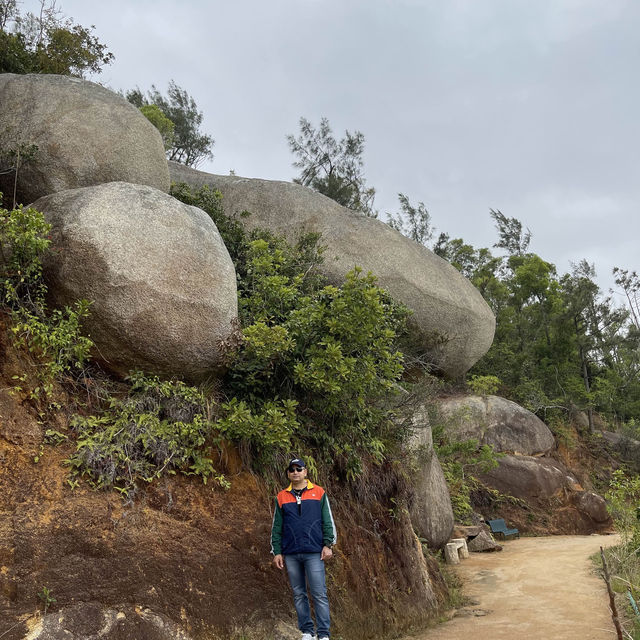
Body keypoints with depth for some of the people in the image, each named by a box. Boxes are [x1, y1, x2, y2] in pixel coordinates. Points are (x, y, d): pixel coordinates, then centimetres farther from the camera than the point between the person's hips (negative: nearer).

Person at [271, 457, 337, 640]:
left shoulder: (319, 493, 4)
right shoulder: (281, 497, 8)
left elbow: (328, 522, 3)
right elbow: (276, 527, 10)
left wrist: (328, 545, -5)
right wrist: (277, 552, 5)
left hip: (314, 553, -2)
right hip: (291, 555, 3)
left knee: (319, 594, -4)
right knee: (298, 594, 9)